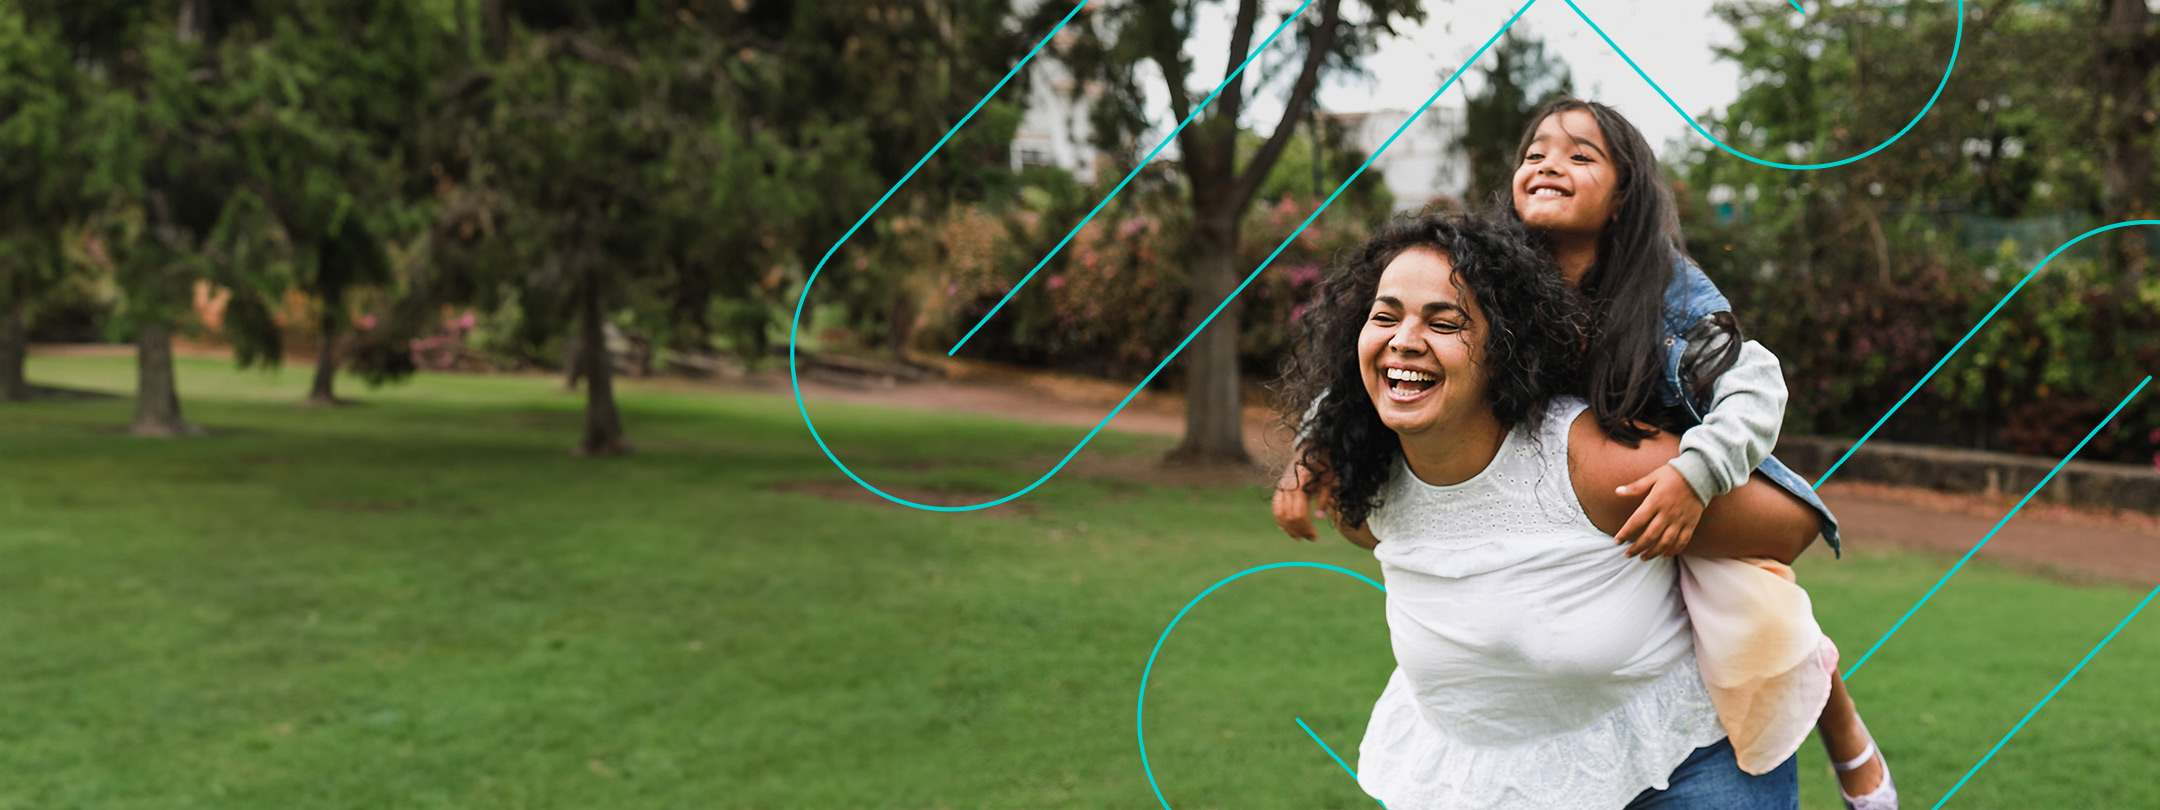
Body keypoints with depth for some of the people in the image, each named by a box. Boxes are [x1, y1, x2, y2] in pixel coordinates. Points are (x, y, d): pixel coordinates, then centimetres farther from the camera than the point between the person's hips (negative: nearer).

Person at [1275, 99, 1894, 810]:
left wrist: (1696, 472, -44)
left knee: (1755, 637, -21)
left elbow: (1755, 384, -26)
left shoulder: (1667, 289, -19)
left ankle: (1843, 729, 14)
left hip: (1698, 507, -4)